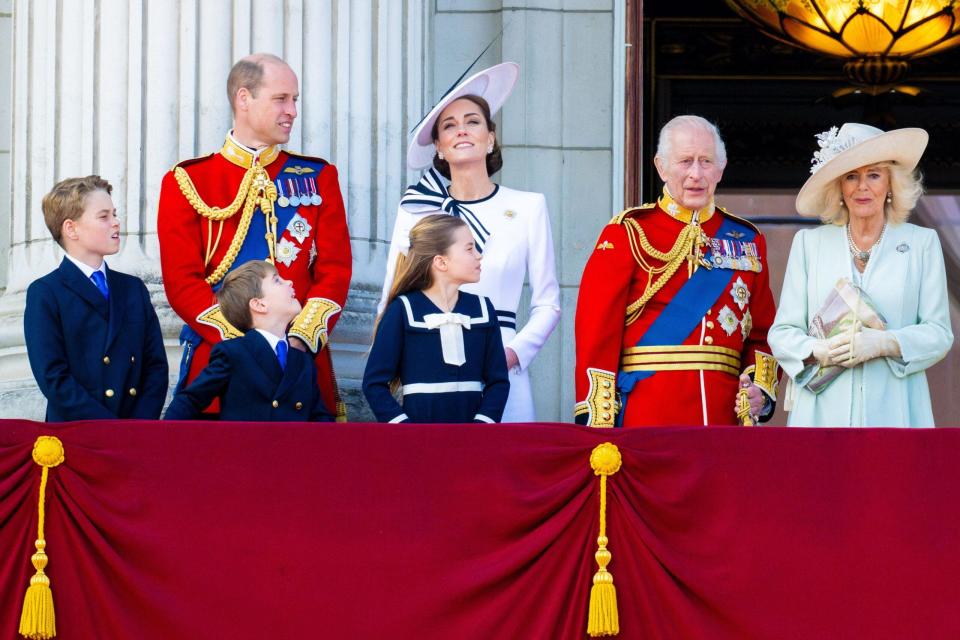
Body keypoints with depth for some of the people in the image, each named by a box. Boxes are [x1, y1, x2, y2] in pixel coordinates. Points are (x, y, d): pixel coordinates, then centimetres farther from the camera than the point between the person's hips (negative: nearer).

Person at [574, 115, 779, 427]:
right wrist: (597, 423, -12)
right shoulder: (628, 234, 1)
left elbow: (762, 333, 16)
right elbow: (598, 331, -4)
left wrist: (761, 387, -3)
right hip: (645, 418, -3)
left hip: (724, 413, 3)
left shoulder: (747, 240, 14)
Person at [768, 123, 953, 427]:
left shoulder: (922, 243, 10)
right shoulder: (809, 243, 13)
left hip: (893, 410, -1)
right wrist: (818, 351, -11)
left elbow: (939, 333, 5)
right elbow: (782, 332, 10)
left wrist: (884, 343, -12)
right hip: (824, 410, 1)